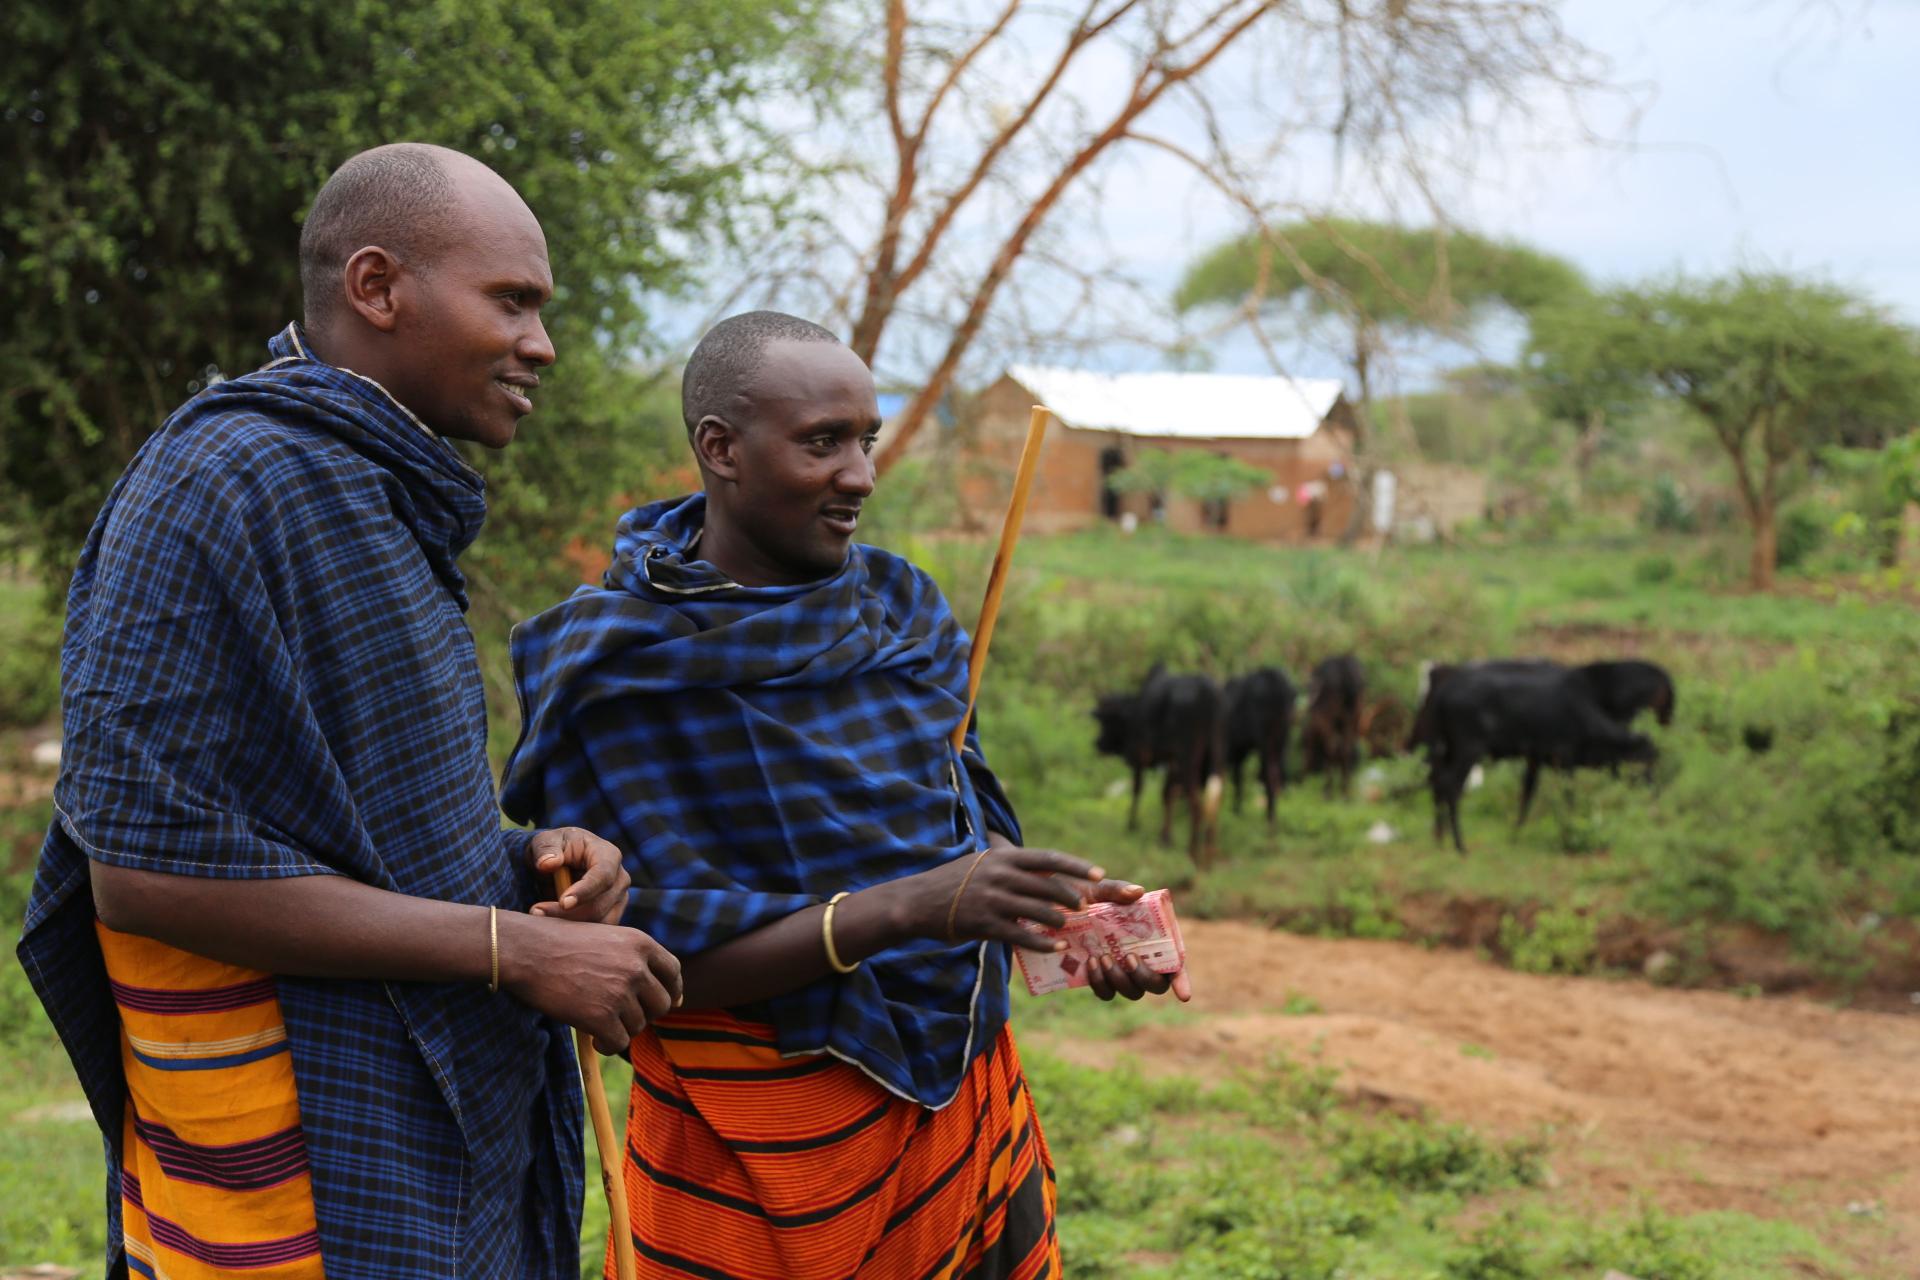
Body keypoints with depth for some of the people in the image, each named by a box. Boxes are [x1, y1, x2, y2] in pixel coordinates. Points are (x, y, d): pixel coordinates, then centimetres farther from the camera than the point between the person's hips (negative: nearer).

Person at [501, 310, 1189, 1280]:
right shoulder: (614, 673, -14)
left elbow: (961, 813, 11)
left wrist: (1070, 913, -10)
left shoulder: (895, 602, 5)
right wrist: (910, 908, -29)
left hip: (965, 1090, 6)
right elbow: (658, 954, -18)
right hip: (761, 1148, -5)